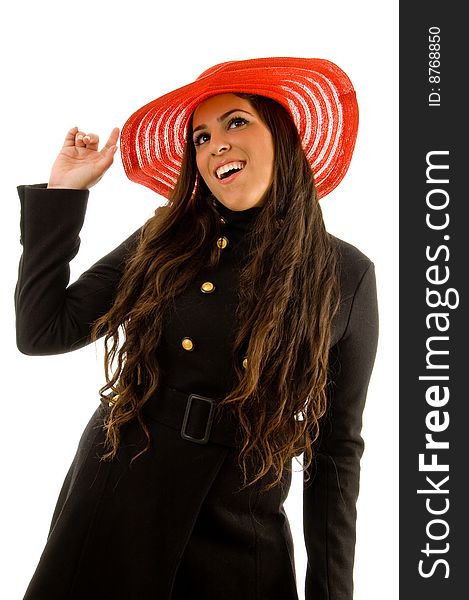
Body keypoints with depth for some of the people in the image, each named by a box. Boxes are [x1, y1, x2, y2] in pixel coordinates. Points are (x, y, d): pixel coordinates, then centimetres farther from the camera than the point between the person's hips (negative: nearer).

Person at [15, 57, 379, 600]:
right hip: (110, 514, 2)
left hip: (238, 541, -1)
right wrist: (62, 193, -3)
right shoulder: (163, 242, -1)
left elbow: (337, 447, -1)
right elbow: (42, 331, -3)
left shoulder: (346, 276, -5)